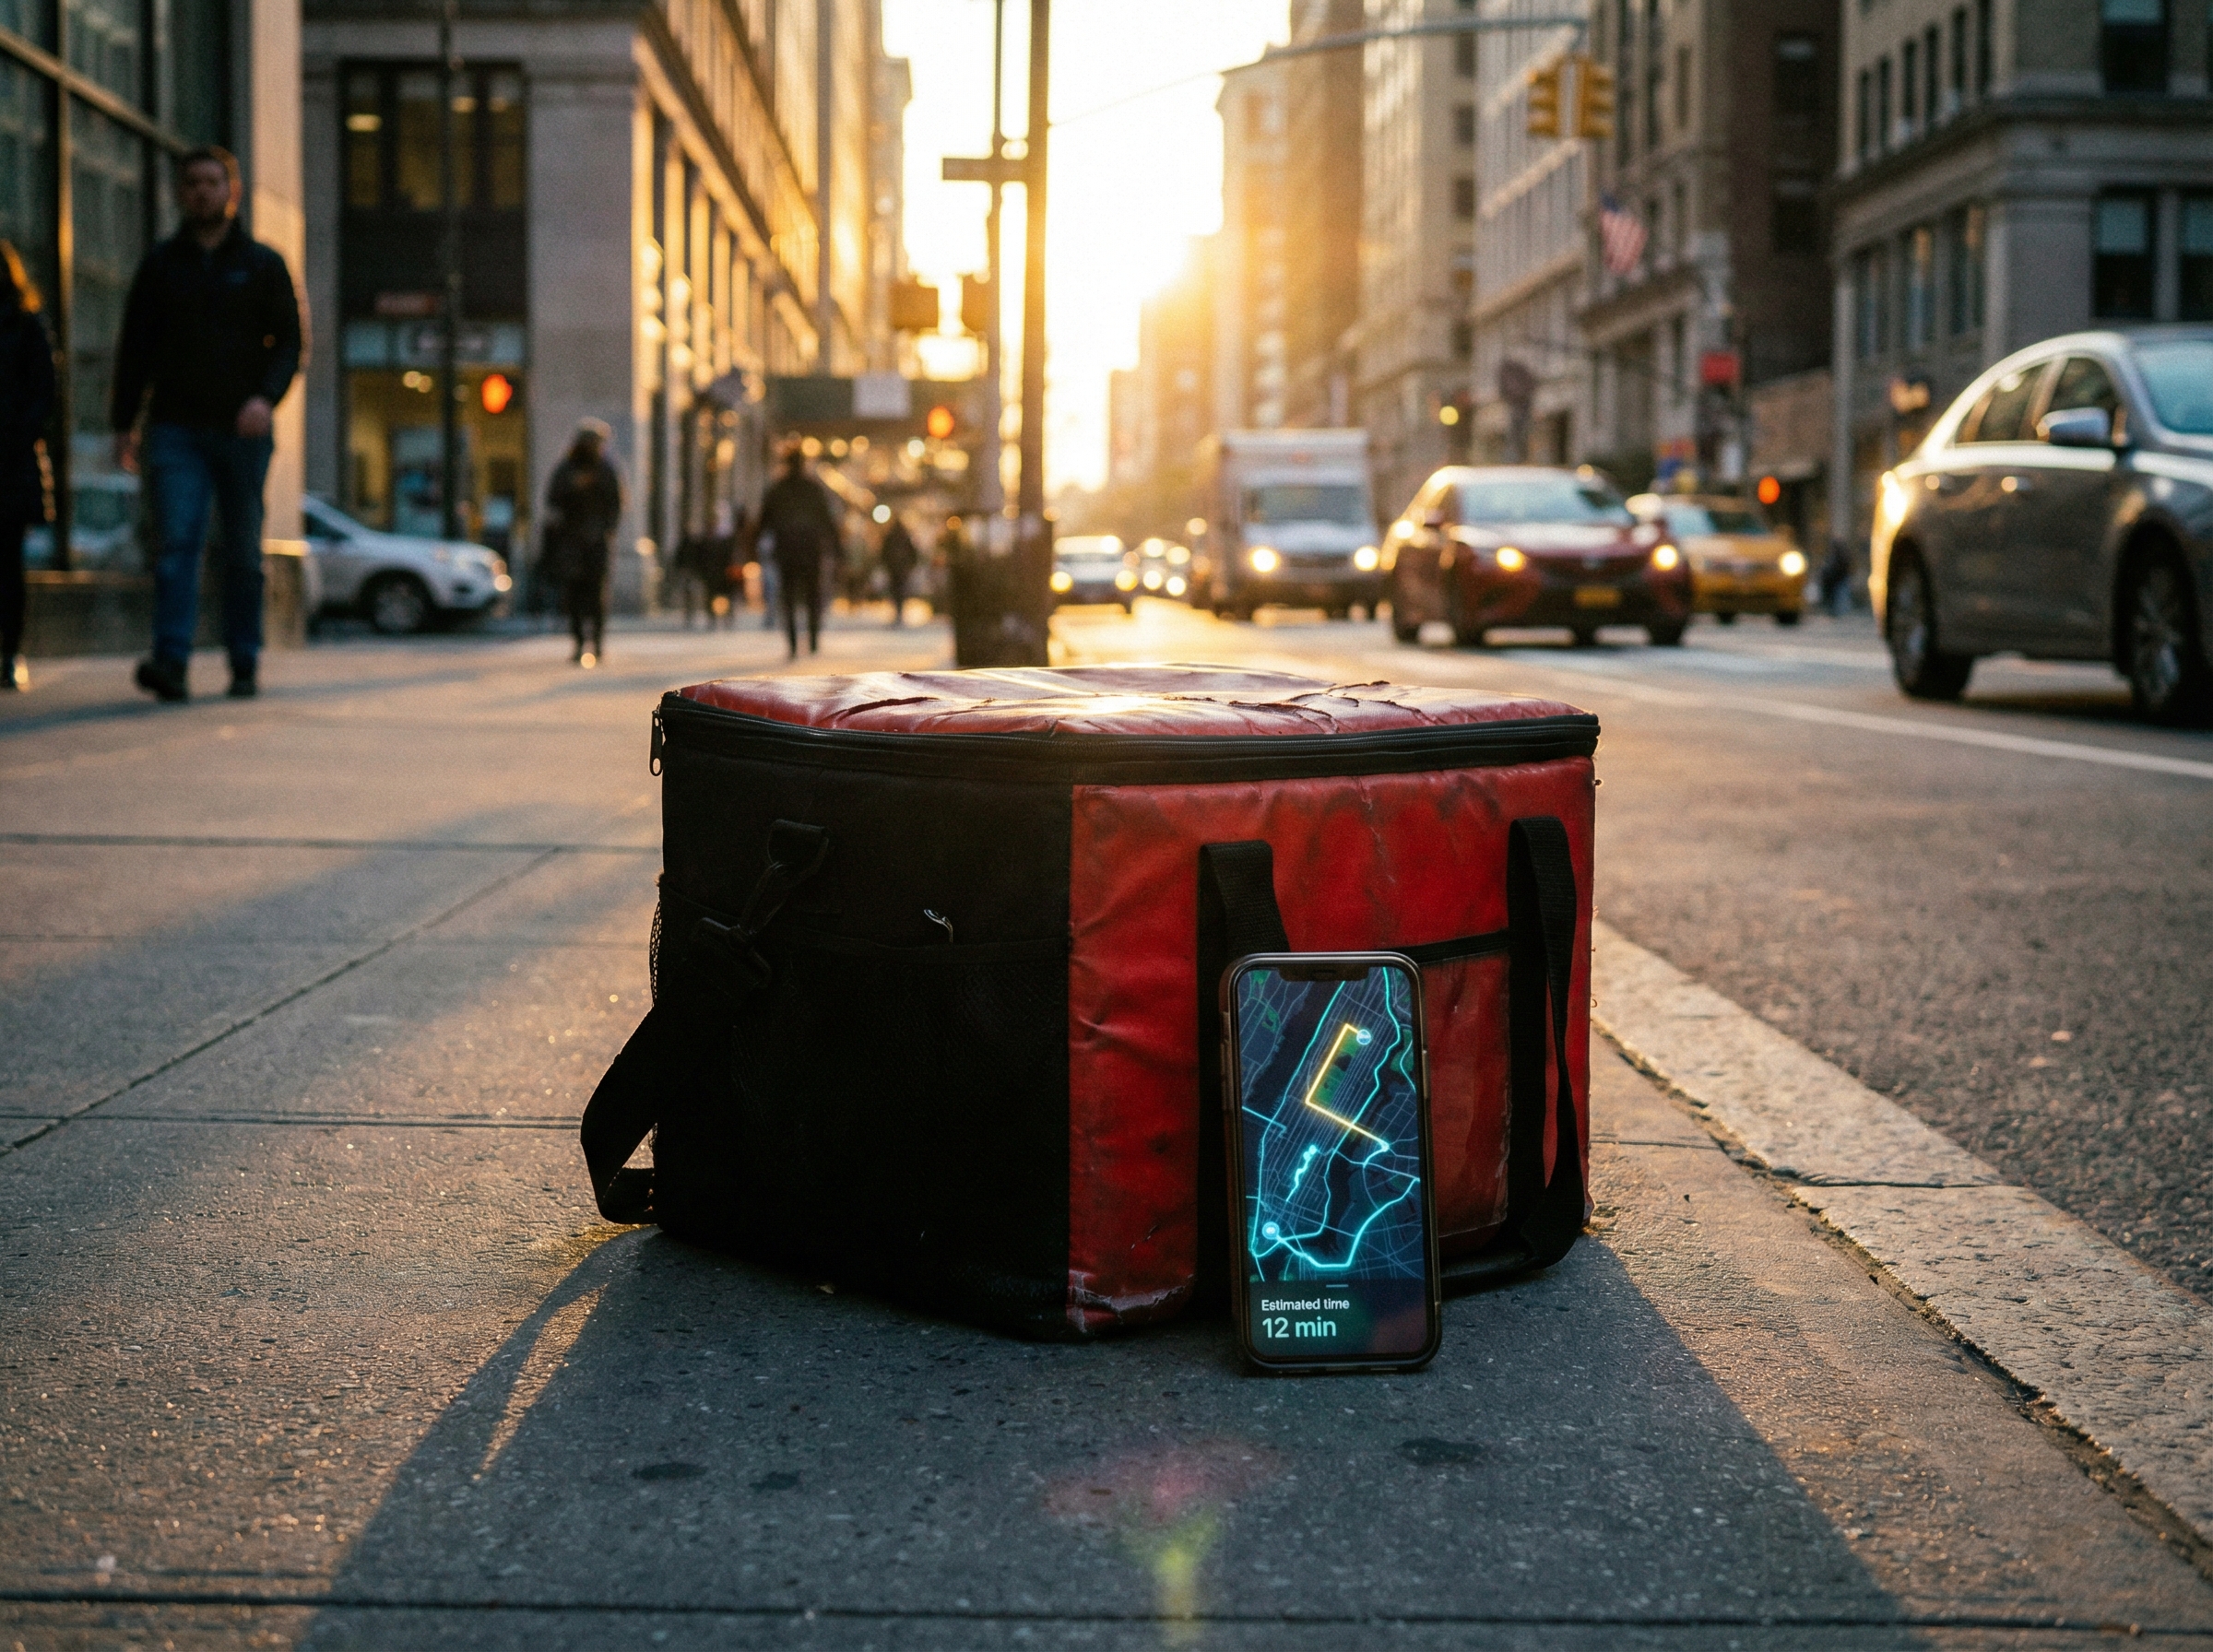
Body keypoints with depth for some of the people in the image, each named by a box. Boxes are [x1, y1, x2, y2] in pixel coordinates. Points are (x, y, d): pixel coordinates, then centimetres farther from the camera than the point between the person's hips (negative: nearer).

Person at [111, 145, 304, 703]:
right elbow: (135, 347, 12)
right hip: (175, 427, 0)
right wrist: (123, 423, 5)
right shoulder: (161, 264, 11)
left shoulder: (263, 264, 7)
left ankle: (245, 665, 12)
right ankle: (171, 662, -21)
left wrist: (267, 397, -17)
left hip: (242, 430, 0)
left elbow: (289, 341, 1)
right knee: (175, 542, -13)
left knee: (243, 552, 5)